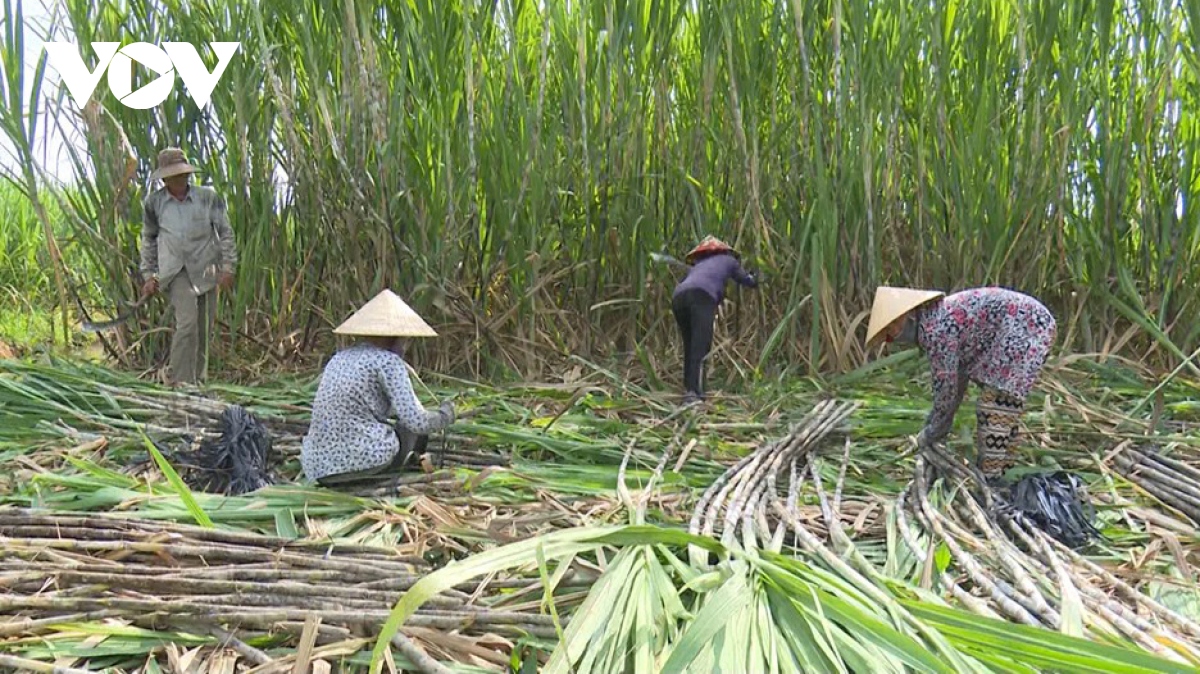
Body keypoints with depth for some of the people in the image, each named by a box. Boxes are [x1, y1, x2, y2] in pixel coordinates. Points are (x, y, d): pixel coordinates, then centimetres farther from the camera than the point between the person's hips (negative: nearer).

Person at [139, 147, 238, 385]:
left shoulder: (207, 197, 1)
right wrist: (149, 275, 11)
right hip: (176, 270, -2)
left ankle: (197, 379, 20)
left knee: (203, 328, 6)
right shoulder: (154, 202, 3)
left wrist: (228, 267, -1)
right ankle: (180, 381, -12)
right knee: (187, 321, -19)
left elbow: (225, 233, 5)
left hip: (206, 269, 2)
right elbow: (148, 240, 14)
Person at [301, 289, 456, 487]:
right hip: (365, 459, -7)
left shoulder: (339, 358, 16)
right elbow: (416, 421, -10)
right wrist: (444, 416, 10)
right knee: (416, 429, 21)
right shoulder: (389, 361, -5)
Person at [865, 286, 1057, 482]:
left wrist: (929, 434, 1)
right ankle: (986, 468, 22)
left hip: (1024, 326, -10)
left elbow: (946, 387, -12)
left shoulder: (934, 329, -16)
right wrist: (932, 429, 22)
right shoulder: (936, 319, 13)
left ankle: (991, 478, -2)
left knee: (998, 405, -7)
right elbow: (955, 382, 19)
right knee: (995, 401, 15)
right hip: (1028, 325, 10)